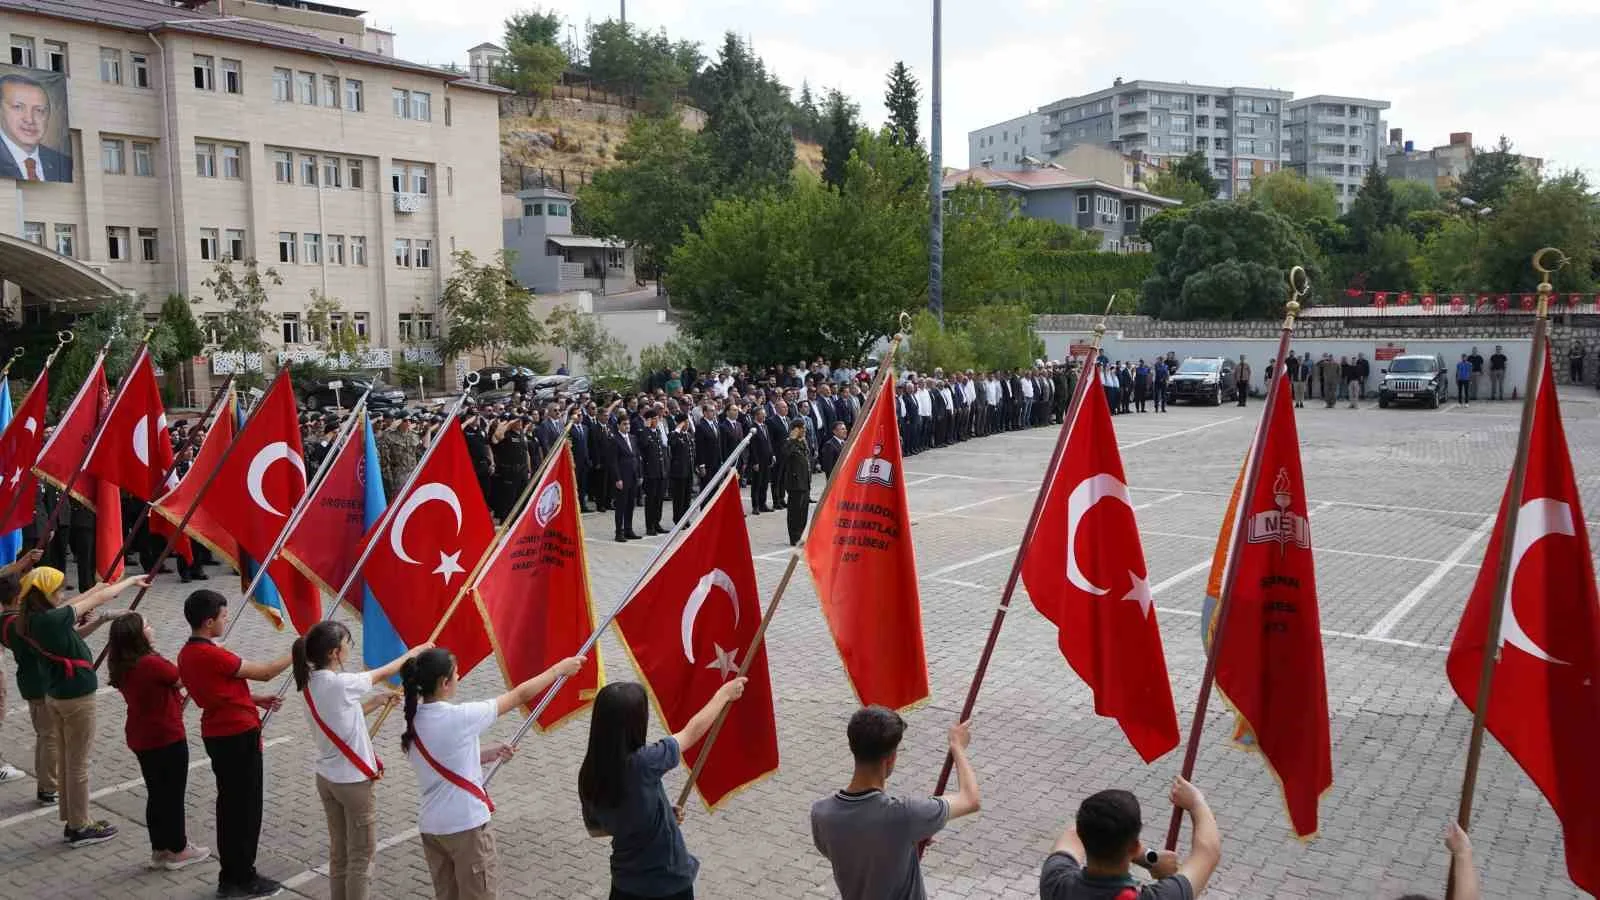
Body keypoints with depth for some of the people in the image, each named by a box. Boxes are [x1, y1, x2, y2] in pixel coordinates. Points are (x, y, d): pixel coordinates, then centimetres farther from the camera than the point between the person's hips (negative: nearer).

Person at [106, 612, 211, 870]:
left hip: (140, 740, 8)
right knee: (174, 794, 6)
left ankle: (159, 849, 28)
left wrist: (177, 694, 15)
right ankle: (177, 850, 17)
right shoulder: (152, 663, -24)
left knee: (156, 793, 18)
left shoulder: (122, 666, 1)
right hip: (167, 739, -8)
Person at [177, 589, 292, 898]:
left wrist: (257, 700, 14)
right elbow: (264, 672, -16)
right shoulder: (212, 655, -23)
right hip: (238, 736, -9)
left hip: (216, 734, 9)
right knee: (247, 808, 3)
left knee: (229, 804, 17)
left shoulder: (186, 654, 6)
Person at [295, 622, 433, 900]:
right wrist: (414, 652, 6)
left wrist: (375, 702, 11)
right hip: (353, 780, -8)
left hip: (326, 777, 8)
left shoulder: (309, 683, -1)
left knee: (338, 851, 18)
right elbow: (383, 674, -9)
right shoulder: (341, 683, -24)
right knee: (361, 854, 6)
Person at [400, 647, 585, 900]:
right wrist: (560, 669, -1)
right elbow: (519, 696, -12)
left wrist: (490, 753, 9)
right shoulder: (460, 717, -21)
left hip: (431, 826, 7)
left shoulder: (414, 722, 1)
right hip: (465, 824, -7)